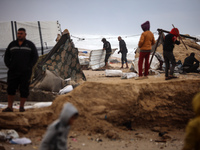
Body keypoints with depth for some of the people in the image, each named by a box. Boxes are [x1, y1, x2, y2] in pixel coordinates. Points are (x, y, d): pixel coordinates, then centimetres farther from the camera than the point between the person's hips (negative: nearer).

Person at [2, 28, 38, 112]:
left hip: (25, 72, -2)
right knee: (11, 89, -1)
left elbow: (35, 57, 2)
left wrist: (29, 67, -8)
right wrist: (9, 66, -1)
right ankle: (9, 107, 5)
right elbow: (6, 56, 13)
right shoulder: (12, 44, 10)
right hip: (13, 72, 2)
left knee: (24, 90, -1)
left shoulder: (30, 45, 3)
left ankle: (21, 107, 10)